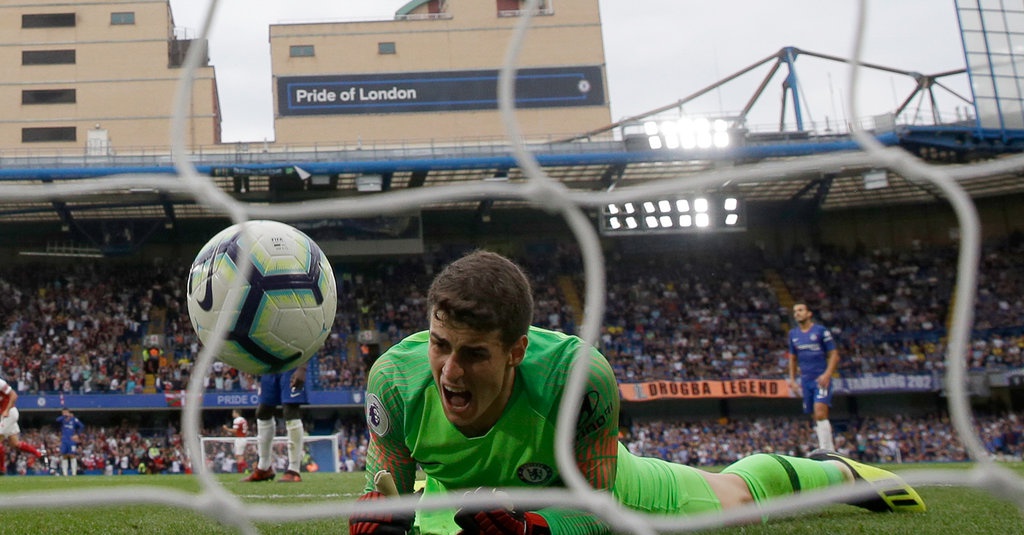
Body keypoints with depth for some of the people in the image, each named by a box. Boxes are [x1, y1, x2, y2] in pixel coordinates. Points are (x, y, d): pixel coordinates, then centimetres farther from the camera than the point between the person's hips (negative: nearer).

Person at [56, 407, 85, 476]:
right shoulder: (62, 420, 5)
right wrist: (65, 416, -24)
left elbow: (82, 426, -1)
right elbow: (57, 420, -18)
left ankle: (74, 473, -6)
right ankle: (65, 473, 7)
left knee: (73, 455, -7)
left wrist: (77, 435, -7)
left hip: (72, 440, -2)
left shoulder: (74, 419, 1)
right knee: (64, 456, 2)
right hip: (64, 441, 2)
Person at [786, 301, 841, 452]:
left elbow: (834, 355, -3)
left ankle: (826, 453, -19)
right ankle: (830, 450, 12)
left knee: (820, 414, -18)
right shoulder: (793, 334, 14)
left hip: (821, 380, -5)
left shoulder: (821, 331, -2)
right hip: (805, 381, 5)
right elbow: (792, 359, 22)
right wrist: (792, 380, 13)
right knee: (816, 418, 5)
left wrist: (827, 374, -16)